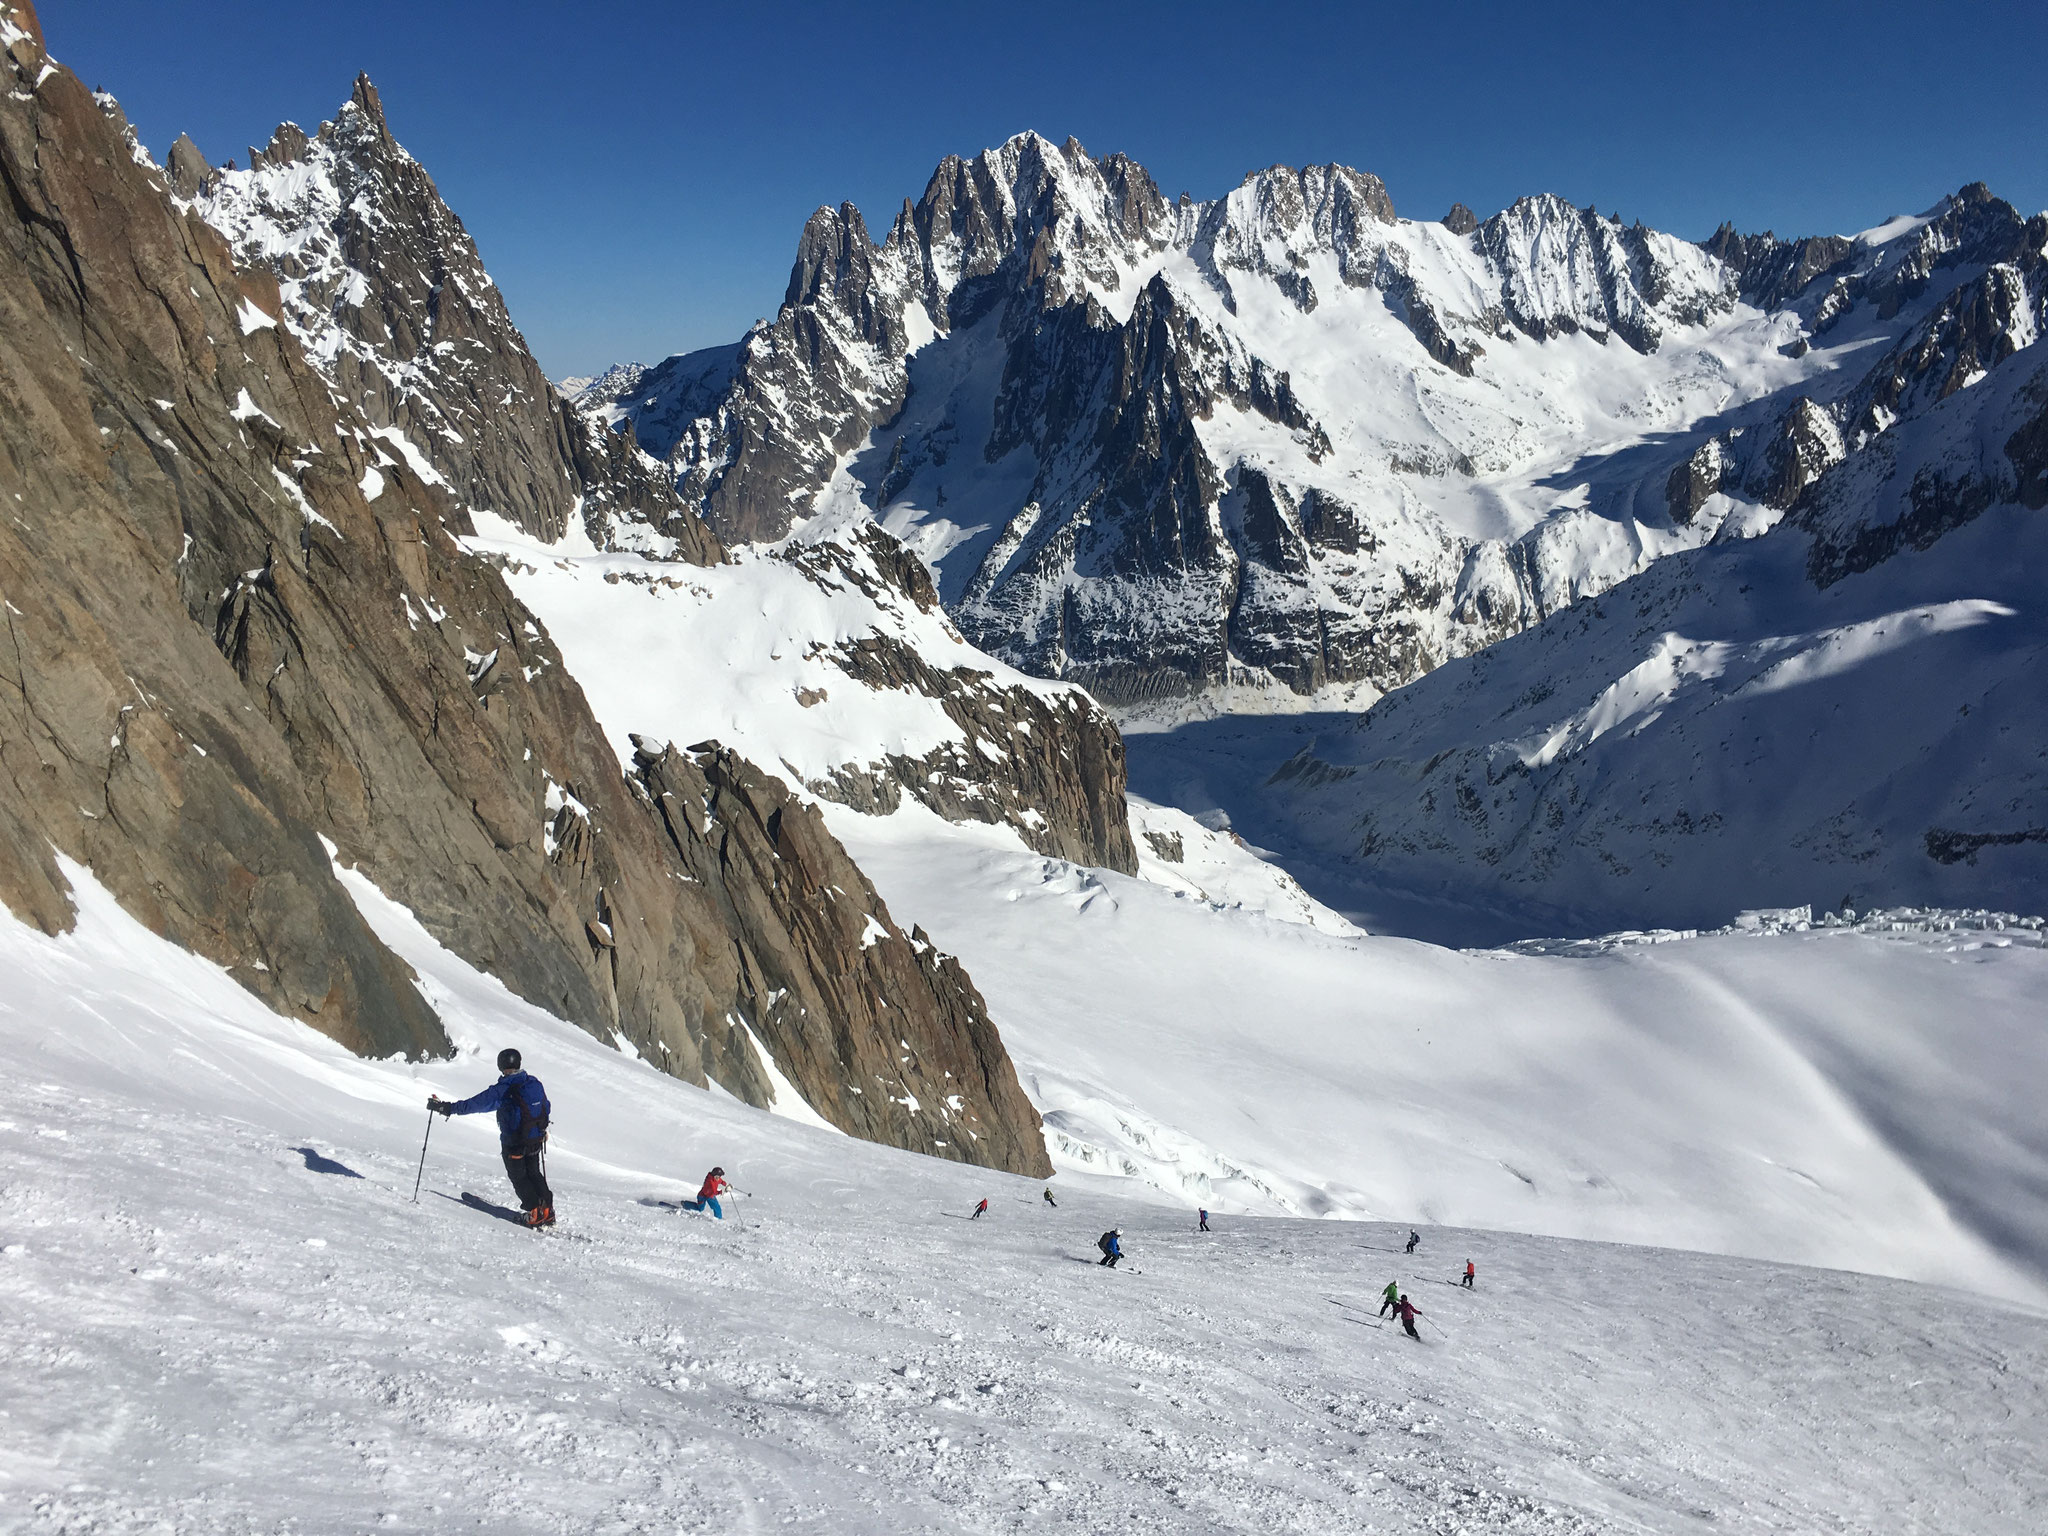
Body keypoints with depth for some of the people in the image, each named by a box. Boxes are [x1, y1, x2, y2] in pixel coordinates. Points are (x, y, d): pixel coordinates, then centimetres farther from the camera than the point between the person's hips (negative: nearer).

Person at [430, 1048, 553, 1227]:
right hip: (536, 1139, 6)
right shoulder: (535, 1083, 0)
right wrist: (542, 1129, 31)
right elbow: (545, 1106, 14)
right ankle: (547, 1210, 19)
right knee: (534, 1174, 21)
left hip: (513, 1144, -6)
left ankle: (535, 1212, 7)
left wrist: (446, 1107, -14)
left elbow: (474, 1104, -20)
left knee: (519, 1178, 12)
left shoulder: (502, 1090, -19)